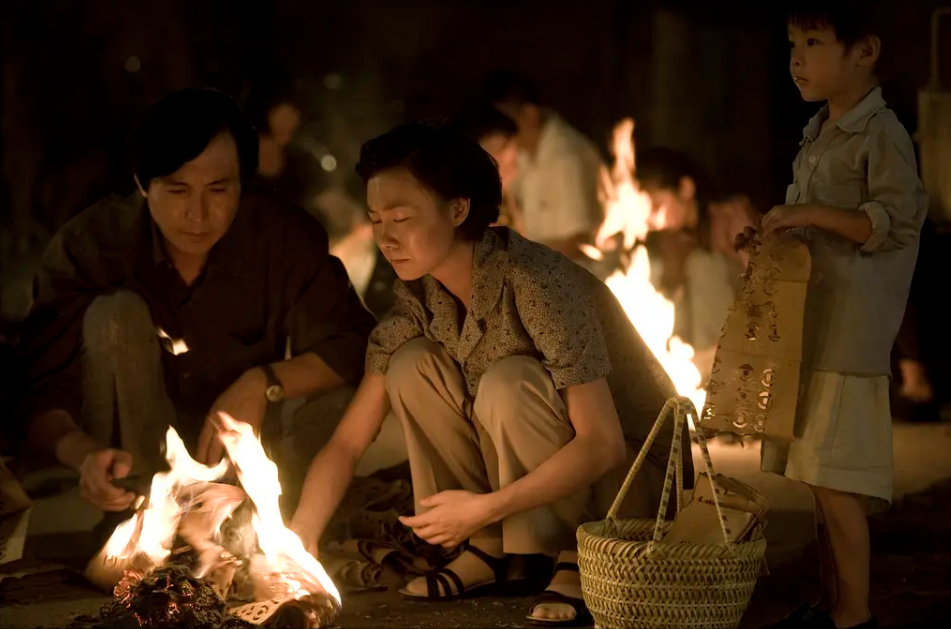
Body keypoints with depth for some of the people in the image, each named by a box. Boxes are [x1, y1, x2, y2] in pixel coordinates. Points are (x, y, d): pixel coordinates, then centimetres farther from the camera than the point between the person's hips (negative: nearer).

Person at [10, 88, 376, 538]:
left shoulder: (284, 236, -14)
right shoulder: (88, 244, -17)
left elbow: (355, 346, -13)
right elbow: (38, 395, -22)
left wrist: (265, 382, -30)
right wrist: (83, 453, -44)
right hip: (140, 449, -1)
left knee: (353, 406, -26)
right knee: (115, 315, -27)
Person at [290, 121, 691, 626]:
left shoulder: (535, 281, -27)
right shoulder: (420, 299, -5)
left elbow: (602, 443, -30)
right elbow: (347, 442, -4)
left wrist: (485, 508, -30)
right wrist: (299, 538, -19)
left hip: (635, 475, -7)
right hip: (551, 474, 7)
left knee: (508, 382, -31)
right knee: (412, 365, -9)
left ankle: (579, 556, -12)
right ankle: (491, 551, -1)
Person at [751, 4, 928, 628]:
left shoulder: (882, 134, -10)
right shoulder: (818, 134, 17)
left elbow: (897, 222, -18)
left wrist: (812, 214, -19)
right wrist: (781, 230, 13)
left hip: (849, 335, -9)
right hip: (807, 328, 9)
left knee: (833, 478, -9)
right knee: (817, 478, 11)